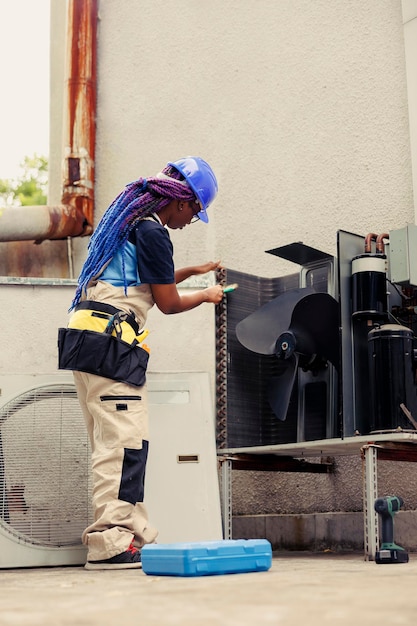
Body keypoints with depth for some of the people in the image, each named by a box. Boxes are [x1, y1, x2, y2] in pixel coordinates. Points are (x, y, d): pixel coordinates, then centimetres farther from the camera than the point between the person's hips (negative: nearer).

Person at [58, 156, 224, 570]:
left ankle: (134, 534, 13)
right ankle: (109, 543, -11)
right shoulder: (152, 232, -8)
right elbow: (168, 303, -4)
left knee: (112, 443, 9)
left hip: (86, 338, 10)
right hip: (109, 340, -10)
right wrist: (206, 296, 14)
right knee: (124, 442, -11)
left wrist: (192, 271, 40)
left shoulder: (128, 222, 22)